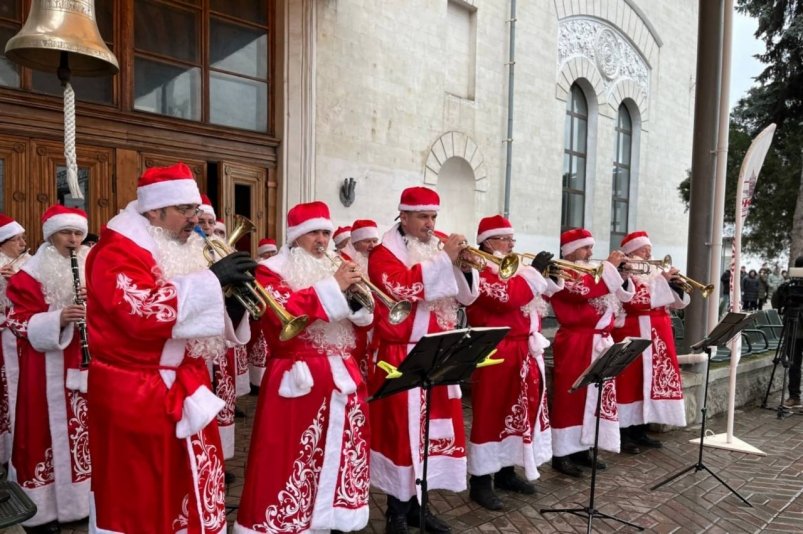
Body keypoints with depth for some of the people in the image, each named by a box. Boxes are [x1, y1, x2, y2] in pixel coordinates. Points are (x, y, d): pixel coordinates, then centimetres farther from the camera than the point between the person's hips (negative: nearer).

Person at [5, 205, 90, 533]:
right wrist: (57, 318, -24)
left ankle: (81, 498, 26)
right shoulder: (32, 274, -4)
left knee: (85, 431, 11)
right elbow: (19, 322, -8)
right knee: (48, 431, 2)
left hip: (87, 364, 4)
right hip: (48, 370, -4)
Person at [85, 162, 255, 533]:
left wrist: (235, 301, -8)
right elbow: (143, 311, -32)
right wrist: (211, 278, -27)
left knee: (194, 487, 17)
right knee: (140, 499, 8)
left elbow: (200, 318, 14)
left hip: (186, 391, 8)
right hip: (135, 398, -7)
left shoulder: (183, 248, 11)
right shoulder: (118, 252, -14)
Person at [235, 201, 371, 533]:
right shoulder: (272, 271, -2)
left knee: (340, 456, 14)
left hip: (342, 376, 6)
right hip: (299, 379, -6)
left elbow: (363, 320, 14)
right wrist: (332, 287, -19)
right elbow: (283, 313, -22)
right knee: (291, 461, -3)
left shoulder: (335, 270, 16)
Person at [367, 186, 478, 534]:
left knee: (434, 427, 12)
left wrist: (463, 266, -6)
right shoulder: (385, 252, -5)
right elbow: (403, 287, -24)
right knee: (402, 430, -1)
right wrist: (444, 259, -21)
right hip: (402, 358, -7)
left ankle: (418, 504, 28)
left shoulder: (437, 249, 14)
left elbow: (464, 296, 13)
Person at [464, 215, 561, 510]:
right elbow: (507, 297, -26)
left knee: (517, 411, 14)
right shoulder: (480, 270, -11)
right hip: (495, 352, -9)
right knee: (491, 414, -3)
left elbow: (535, 297, 23)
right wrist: (534, 270, -18)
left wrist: (548, 272, 8)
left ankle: (506, 472, 27)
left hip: (523, 351, 9)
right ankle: (480, 481, 7)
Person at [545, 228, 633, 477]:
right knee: (571, 397, -5)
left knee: (596, 395, 11)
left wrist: (621, 271, 0)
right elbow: (583, 290, -27)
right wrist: (609, 265, -18)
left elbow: (623, 295, 17)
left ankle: (581, 449, 21)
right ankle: (561, 454, 3)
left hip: (599, 342, 9)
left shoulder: (593, 272, 19)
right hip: (575, 344, -9)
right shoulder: (562, 274, -7)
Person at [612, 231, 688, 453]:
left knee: (651, 379, 10)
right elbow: (638, 300, -24)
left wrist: (674, 282, -5)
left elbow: (679, 302, 12)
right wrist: (661, 280, -17)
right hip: (633, 336, -8)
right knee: (631, 381, -6)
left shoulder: (655, 273, 16)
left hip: (657, 336, 8)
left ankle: (640, 432, 21)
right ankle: (624, 434, 3)